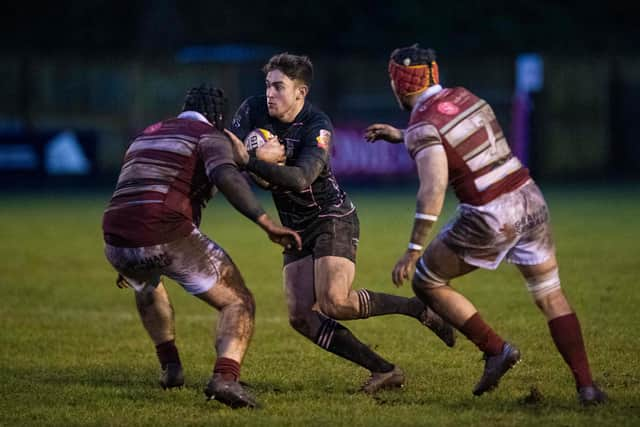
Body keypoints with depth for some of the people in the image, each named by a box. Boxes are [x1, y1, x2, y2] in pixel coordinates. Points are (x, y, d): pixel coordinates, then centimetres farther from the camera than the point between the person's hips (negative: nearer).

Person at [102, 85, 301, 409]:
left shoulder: (146, 135, 30)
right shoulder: (210, 136, 8)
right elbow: (226, 177, -16)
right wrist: (267, 224, -18)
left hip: (117, 242, 6)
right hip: (170, 239, -6)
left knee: (146, 285, 42)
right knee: (238, 303, 5)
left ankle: (170, 367, 37)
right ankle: (225, 377, -21)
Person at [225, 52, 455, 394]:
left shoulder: (318, 127, -21)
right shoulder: (253, 110, -4)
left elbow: (301, 179, -34)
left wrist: (250, 161, -42)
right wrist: (266, 159, -26)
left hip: (333, 218, -7)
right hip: (297, 228, 7)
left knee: (334, 302, -25)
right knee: (301, 317, -7)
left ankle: (419, 308, -5)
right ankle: (384, 371, -3)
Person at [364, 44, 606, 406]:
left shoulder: (422, 127, -12)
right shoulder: (464, 97, 10)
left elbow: (433, 189, -24)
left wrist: (413, 251, -23)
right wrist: (400, 136, 35)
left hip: (491, 218, -7)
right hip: (530, 199, 7)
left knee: (426, 282, 12)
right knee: (551, 296, 16)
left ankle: (496, 349, 6)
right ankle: (587, 386, 7)